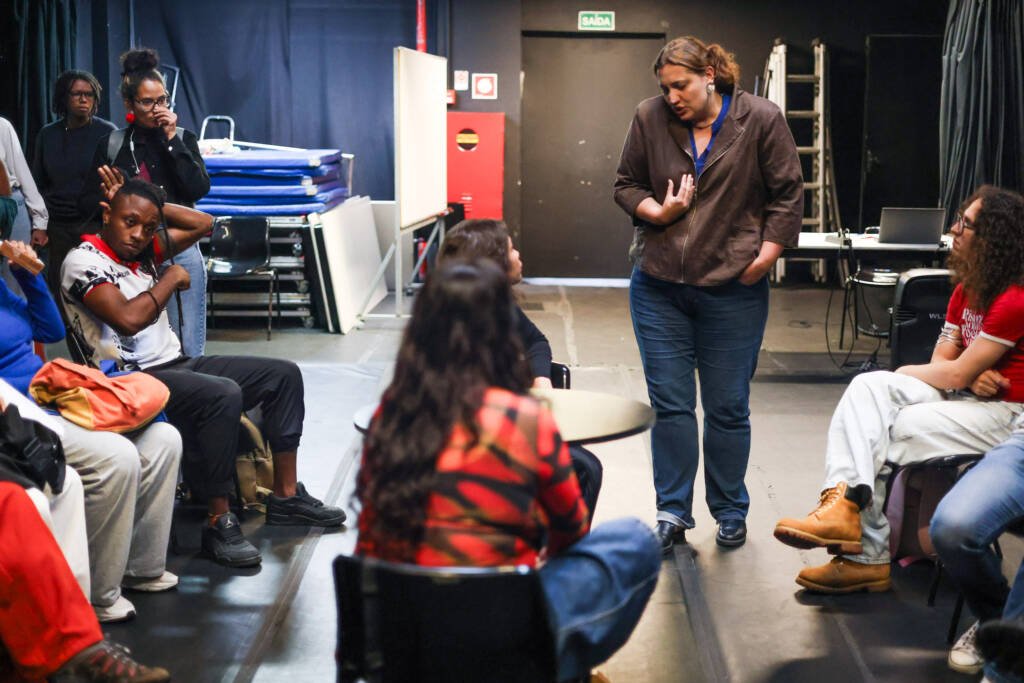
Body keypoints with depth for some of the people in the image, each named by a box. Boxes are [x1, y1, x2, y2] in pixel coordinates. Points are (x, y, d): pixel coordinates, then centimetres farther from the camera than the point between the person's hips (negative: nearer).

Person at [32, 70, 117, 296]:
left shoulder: (107, 132, 1)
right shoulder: (48, 135, 12)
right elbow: (38, 183, 18)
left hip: (95, 224, -3)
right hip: (58, 227, 3)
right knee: (58, 291, -1)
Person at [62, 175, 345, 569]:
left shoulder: (143, 249, 12)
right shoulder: (83, 261, -12)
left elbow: (203, 223, 19)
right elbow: (128, 319, -25)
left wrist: (151, 204, 9)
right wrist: (172, 278, -11)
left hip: (177, 365, 9)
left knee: (284, 374, 4)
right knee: (224, 394, -36)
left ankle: (286, 496, 6)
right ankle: (219, 524, -28)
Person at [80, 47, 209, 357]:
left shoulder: (182, 138, 7)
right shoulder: (111, 144, 8)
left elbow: (199, 189, -8)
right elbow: (86, 202, 10)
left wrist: (171, 141, -8)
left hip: (179, 251, -1)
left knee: (188, 349, 1)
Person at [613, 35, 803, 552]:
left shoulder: (761, 120, -4)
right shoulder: (649, 118, 2)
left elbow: (788, 194, 0)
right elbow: (626, 185, 11)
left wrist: (765, 256, -7)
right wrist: (656, 212, -8)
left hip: (733, 291, -2)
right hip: (658, 286, 2)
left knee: (728, 407, 6)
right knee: (670, 404, 4)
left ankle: (731, 512, 22)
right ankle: (672, 512, 15)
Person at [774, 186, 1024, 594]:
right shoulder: (966, 291, 12)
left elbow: (956, 374, -17)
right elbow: (942, 360, 8)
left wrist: (909, 373, 1)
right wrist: (971, 374, -15)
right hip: (962, 395, 8)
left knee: (886, 434, -23)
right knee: (868, 386, -15)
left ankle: (867, 556, -14)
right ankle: (845, 506, -29)